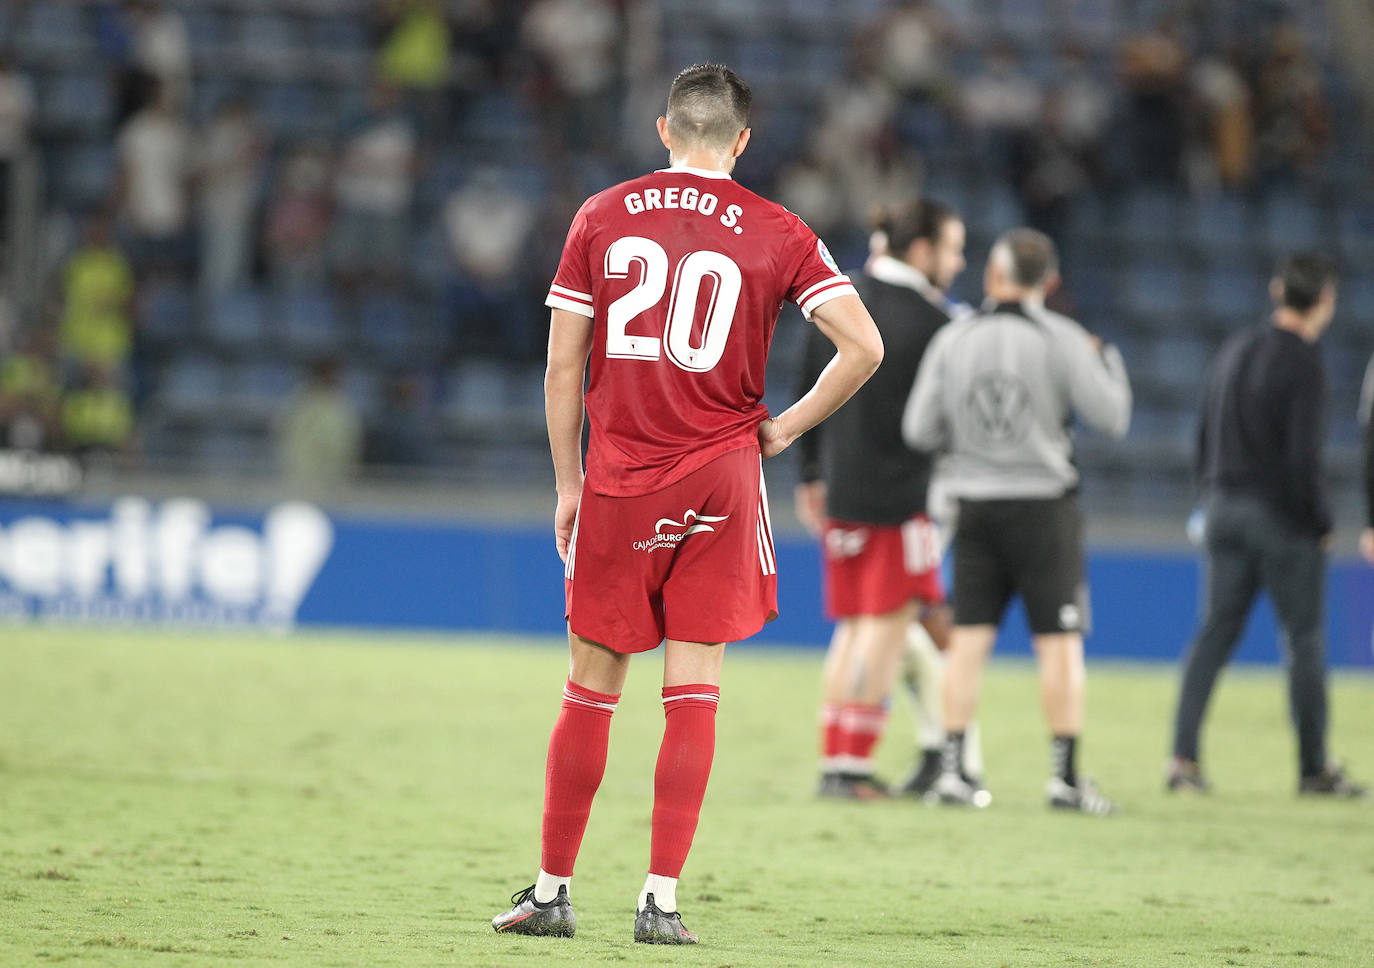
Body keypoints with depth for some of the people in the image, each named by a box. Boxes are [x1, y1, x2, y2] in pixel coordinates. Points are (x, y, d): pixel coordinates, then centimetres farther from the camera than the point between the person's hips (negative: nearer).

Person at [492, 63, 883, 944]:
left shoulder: (602, 217, 4)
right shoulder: (776, 234, 1)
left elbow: (562, 365, 3)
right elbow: (864, 347, -7)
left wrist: (569, 485, 11)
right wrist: (786, 427, 4)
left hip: (617, 482, 1)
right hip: (720, 478, -1)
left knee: (591, 692, 9)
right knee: (694, 691, 2)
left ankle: (551, 891, 15)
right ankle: (662, 899, -1)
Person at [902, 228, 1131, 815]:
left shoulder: (952, 340, 1)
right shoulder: (1062, 340, -7)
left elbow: (920, 430, 0)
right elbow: (1112, 417, -6)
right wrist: (1106, 359, 11)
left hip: (975, 501, 3)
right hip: (1044, 503, -3)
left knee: (969, 639, 5)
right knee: (1059, 641, 0)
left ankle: (952, 771, 2)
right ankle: (1065, 777, -2)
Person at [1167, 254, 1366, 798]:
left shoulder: (1234, 351, 9)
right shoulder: (1303, 366, -14)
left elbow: (1204, 439, 13)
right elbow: (1303, 460, -19)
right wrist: (1321, 523, -8)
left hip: (1225, 511, 7)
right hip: (1281, 518, -6)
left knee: (1215, 634, 7)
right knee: (1304, 638, 3)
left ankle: (1183, 757, -1)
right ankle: (1314, 768, 7)